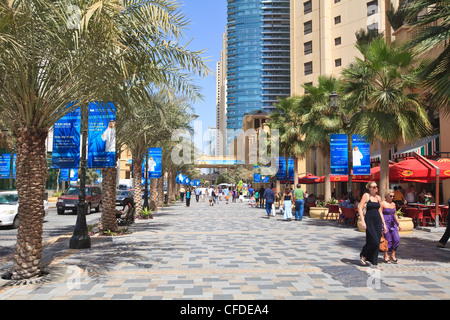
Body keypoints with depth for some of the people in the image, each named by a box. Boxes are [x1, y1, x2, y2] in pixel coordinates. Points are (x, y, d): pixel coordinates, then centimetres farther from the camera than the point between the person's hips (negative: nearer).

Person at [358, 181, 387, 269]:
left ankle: (374, 263, 14)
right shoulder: (366, 196, -4)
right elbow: (360, 209, -9)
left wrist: (384, 224, 13)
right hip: (369, 220, -6)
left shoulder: (378, 197, 12)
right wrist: (363, 221, -17)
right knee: (374, 241, -12)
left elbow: (380, 211, 17)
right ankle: (363, 255, 12)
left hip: (378, 220, 6)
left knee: (377, 243, 5)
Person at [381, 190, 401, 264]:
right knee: (388, 240, -4)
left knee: (397, 239, -2)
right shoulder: (383, 204, -5)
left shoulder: (393, 204, 14)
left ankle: (393, 255, 12)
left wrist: (398, 224, 18)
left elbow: (395, 215, 21)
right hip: (385, 223, -6)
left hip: (393, 223, 6)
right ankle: (386, 256, 10)